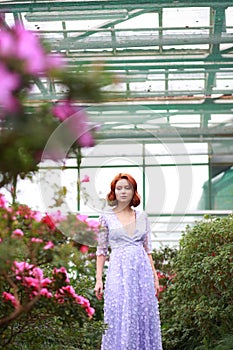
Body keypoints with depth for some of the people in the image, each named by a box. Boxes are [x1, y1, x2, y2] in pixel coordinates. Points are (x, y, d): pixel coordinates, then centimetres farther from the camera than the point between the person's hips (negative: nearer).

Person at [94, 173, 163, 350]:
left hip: (143, 269, 3)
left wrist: (155, 276, 8)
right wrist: (98, 280, -4)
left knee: (144, 317, 4)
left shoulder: (142, 216, 10)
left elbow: (148, 249, 12)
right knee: (120, 318, -4)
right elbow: (101, 251, 2)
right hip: (119, 270, -3)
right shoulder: (106, 217, 2)